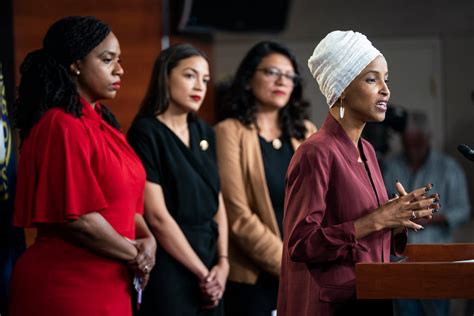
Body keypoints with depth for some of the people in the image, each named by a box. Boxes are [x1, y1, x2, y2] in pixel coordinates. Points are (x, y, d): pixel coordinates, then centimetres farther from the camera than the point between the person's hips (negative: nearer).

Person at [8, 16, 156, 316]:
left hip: (108, 284, 9)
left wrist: (147, 238, -4)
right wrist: (135, 255, -10)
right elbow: (78, 218, -21)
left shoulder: (101, 123, 13)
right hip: (65, 286, -9)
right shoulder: (62, 128, -17)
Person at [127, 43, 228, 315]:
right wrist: (203, 273, -11)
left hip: (208, 257, 7)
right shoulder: (146, 132, -10)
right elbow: (157, 215, -15)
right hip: (168, 267, -7)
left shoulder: (205, 133, 12)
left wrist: (222, 262, -1)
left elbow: (218, 203, 13)